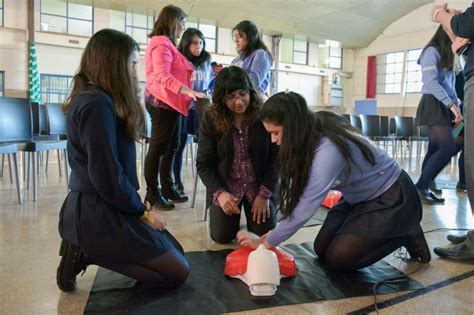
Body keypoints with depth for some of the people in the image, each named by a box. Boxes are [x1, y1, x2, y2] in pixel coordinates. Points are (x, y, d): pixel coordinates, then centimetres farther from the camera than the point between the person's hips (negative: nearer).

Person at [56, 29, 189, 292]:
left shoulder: (96, 98, 12)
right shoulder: (97, 104, -20)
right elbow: (107, 175, -23)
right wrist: (142, 211, -10)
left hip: (93, 208, 10)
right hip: (98, 214, -10)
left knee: (174, 251, 17)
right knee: (177, 272, -1)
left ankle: (87, 250, 9)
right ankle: (89, 253, -2)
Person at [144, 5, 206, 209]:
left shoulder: (166, 44, 21)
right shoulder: (161, 43, -12)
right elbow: (162, 76, -25)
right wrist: (189, 92, -35)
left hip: (171, 102, 10)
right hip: (162, 102, -10)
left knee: (171, 147, 12)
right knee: (158, 148, -5)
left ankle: (167, 188, 20)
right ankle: (152, 194, 3)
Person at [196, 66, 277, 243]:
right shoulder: (211, 119, -9)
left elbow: (275, 157, -8)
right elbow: (203, 164, -6)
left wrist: (264, 194, -15)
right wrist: (220, 193, -18)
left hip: (259, 185, 0)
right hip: (225, 185, 1)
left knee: (264, 234, -5)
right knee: (222, 236, -6)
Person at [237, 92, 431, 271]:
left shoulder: (328, 151, -35)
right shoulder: (313, 132, -10)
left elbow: (305, 209, -31)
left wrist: (265, 242, -21)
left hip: (391, 199, -8)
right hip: (361, 197, 8)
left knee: (337, 258, -11)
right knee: (322, 249, 4)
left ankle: (406, 235, 4)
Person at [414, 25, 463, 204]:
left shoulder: (447, 55, 23)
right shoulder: (432, 51, -4)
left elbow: (450, 86, 20)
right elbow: (431, 82, -17)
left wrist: (456, 108, 7)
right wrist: (452, 105, -21)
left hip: (444, 106, 9)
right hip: (434, 104, -9)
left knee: (435, 150, 2)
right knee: (448, 148, -17)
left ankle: (424, 187, 3)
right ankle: (420, 186, -14)